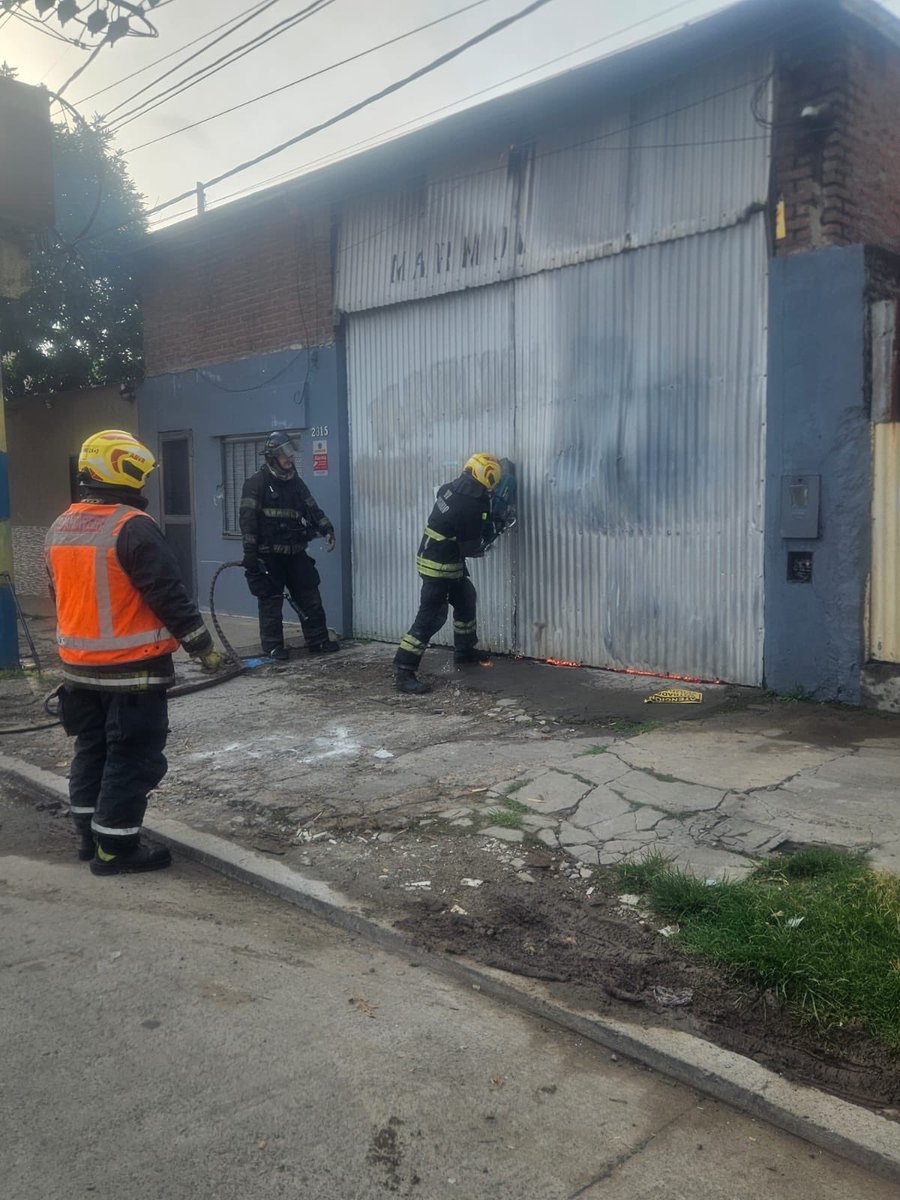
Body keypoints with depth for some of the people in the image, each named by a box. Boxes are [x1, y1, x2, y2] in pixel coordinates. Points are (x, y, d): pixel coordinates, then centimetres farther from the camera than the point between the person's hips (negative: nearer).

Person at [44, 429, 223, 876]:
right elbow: (168, 594, -19)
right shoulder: (133, 528, -19)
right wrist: (202, 645, -11)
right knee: (132, 757, 2)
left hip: (80, 668, 8)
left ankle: (89, 835, 30)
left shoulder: (59, 529, 8)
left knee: (92, 750, 20)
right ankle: (115, 847, 8)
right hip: (133, 669, -8)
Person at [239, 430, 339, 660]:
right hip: (268, 555, -6)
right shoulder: (256, 484, -8)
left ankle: (317, 640, 16)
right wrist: (250, 553, -16)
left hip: (295, 552, 6)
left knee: (310, 597, 6)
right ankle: (273, 646, 10)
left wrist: (326, 529, -4)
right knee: (271, 601, 0)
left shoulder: (296, 482, 12)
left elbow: (312, 509, 13)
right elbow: (248, 519, -11)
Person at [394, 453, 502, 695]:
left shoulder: (451, 488, -1)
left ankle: (465, 650, 40)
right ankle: (403, 672, -9)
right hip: (440, 566, -10)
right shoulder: (469, 507, -25)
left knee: (466, 600, 24)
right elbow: (470, 548, -16)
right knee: (431, 616, -10)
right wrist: (484, 546, 6)